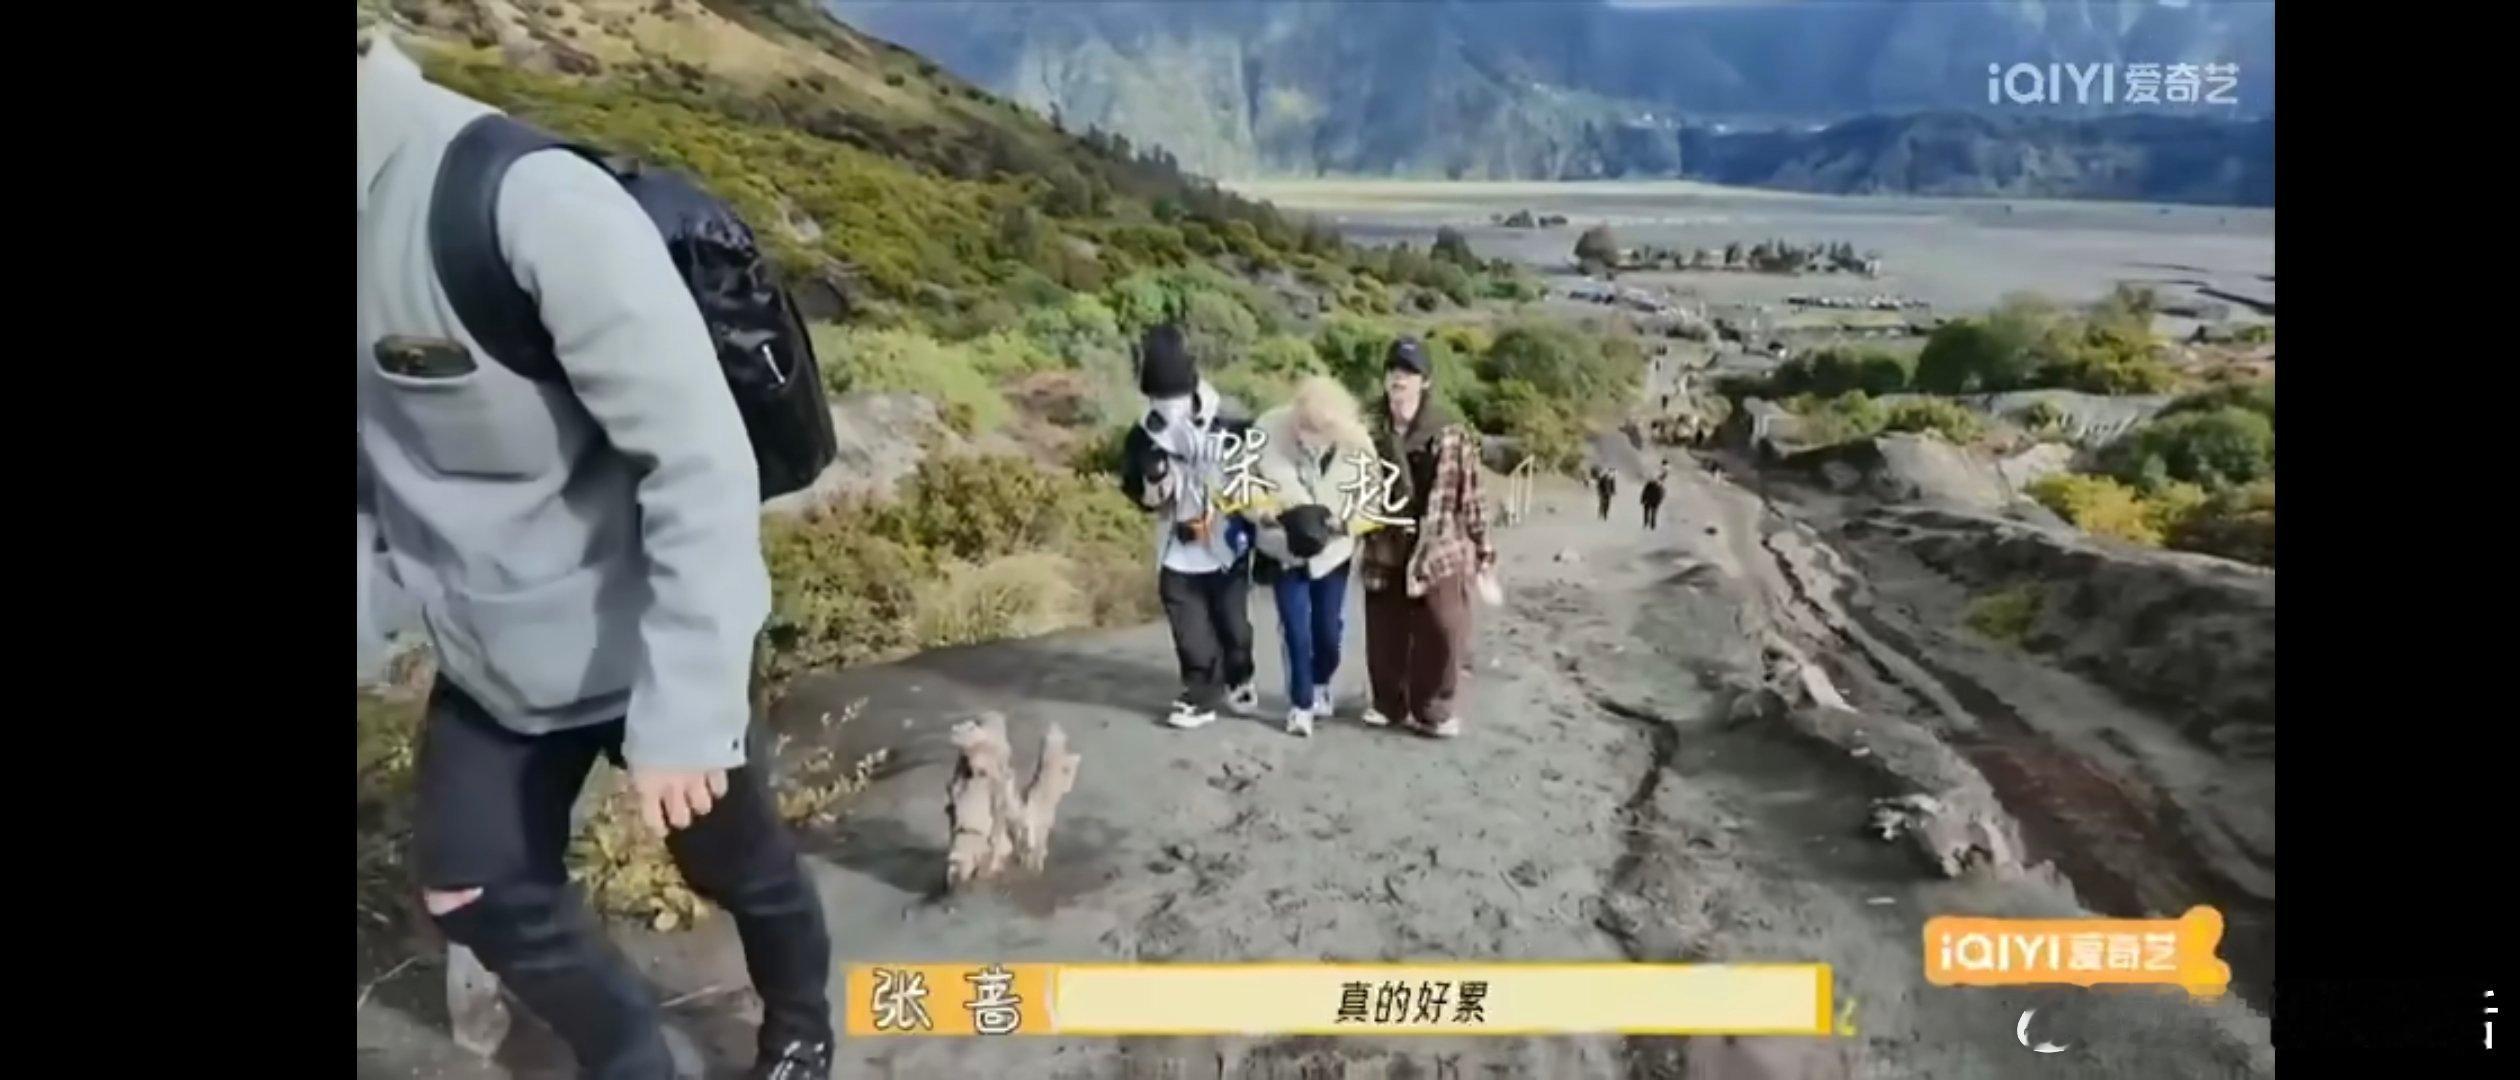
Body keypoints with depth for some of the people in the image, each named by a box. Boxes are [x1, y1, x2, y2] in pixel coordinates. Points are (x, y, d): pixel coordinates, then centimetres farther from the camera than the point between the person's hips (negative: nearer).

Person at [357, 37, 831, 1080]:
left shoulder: (529, 202, -28)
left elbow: (701, 463, -28)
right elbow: (373, 477, 8)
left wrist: (681, 704, -28)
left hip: (650, 651, -7)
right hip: (486, 664, 7)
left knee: (739, 869, 15)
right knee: (476, 892, 16)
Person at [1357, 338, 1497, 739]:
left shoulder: (1451, 434, -5)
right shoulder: (1370, 431, 4)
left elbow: (1471, 495, -2)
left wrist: (1483, 551, -2)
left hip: (1440, 551, -3)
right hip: (1384, 552, 3)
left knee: (1441, 633, -1)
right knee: (1384, 635, 10)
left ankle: (1435, 710, 17)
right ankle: (1389, 704, 29)